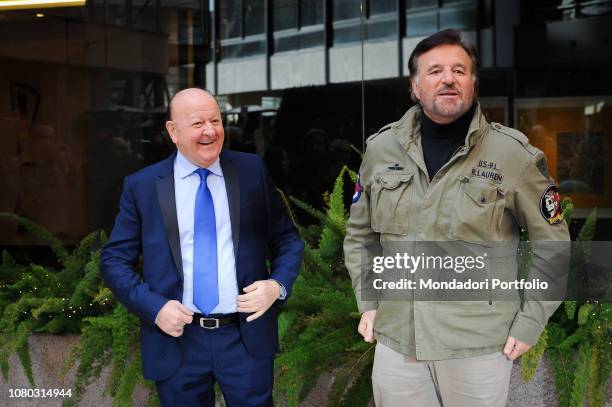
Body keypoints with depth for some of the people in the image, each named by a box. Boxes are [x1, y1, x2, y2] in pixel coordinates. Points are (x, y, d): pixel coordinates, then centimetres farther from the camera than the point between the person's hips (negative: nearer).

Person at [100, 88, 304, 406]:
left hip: (246, 337, 0)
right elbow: (114, 260, 3)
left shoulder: (252, 171, 3)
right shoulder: (142, 186, 1)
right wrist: (154, 308, -11)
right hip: (177, 338, 0)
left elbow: (287, 239, 8)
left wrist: (278, 284, -10)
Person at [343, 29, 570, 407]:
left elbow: (553, 245, 2)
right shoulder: (381, 148, 3)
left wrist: (530, 323, -2)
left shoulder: (514, 154, -6)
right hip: (395, 341, 3)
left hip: (480, 346, -2)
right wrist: (368, 303, 9)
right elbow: (360, 234, 16)